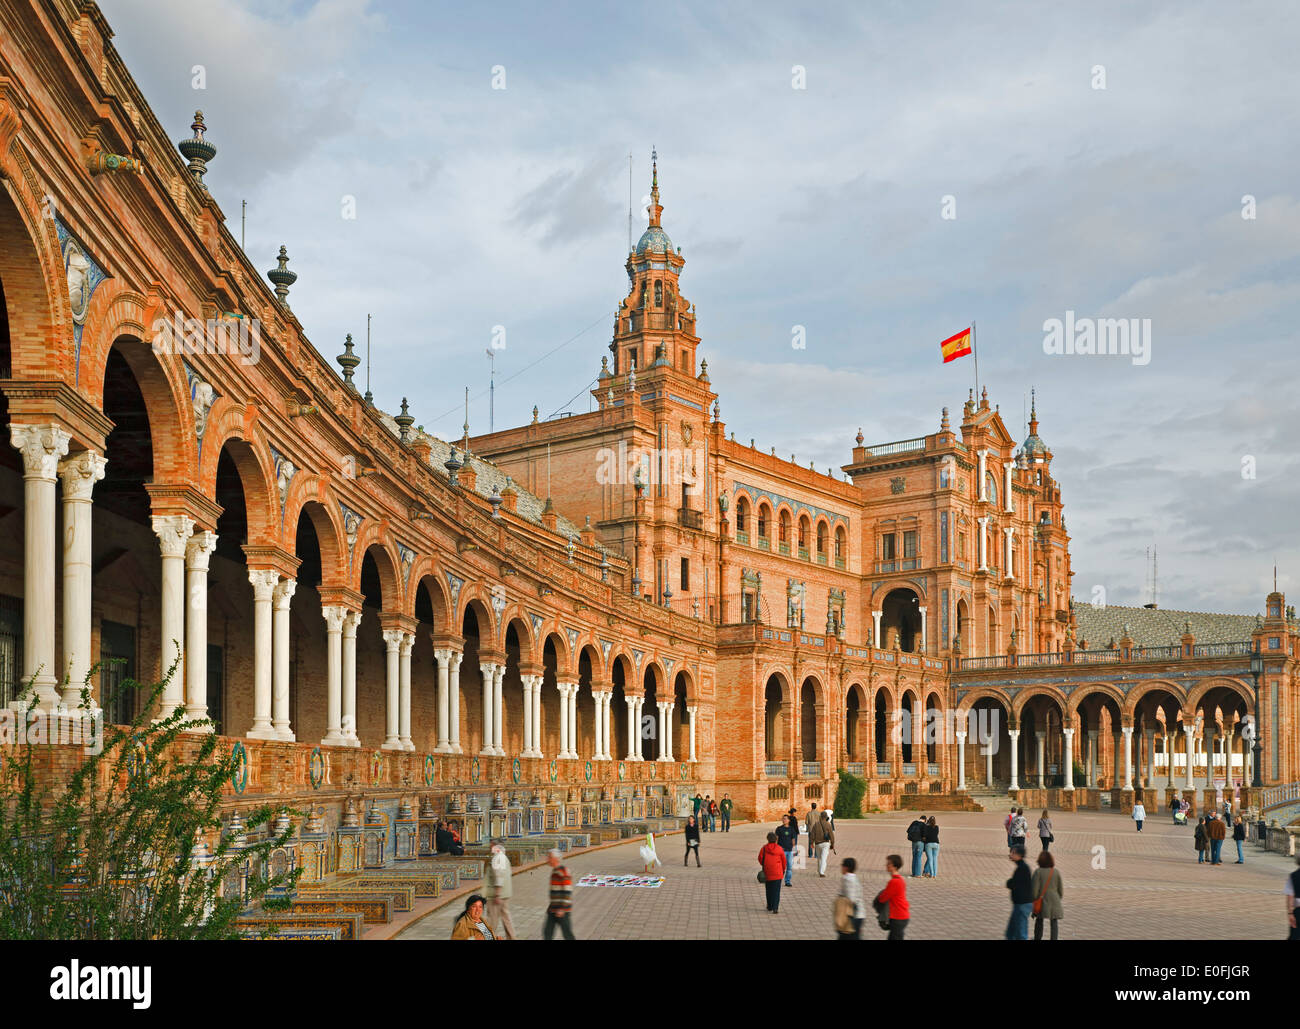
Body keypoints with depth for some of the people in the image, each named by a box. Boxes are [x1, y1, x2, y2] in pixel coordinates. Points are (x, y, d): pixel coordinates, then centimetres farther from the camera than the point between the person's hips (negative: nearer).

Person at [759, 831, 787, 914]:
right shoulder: (780, 849, -5)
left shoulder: (764, 848, -5)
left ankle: (770, 906, 26)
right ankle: (775, 907, -12)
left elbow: (760, 858, -2)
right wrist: (783, 870, 18)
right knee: (776, 891, 0)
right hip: (777, 873, -1)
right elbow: (784, 860, 2)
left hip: (767, 872, 1)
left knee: (768, 890, 17)